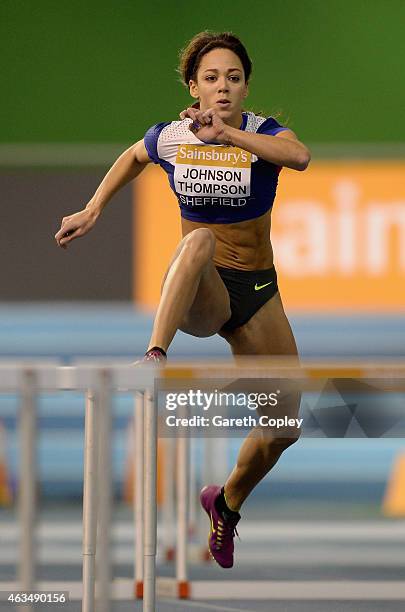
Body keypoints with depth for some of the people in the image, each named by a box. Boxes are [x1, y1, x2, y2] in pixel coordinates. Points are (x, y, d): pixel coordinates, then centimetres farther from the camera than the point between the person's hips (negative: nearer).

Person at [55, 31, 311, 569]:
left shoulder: (264, 133, -10)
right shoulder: (169, 138, -4)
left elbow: (300, 156, -35)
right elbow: (132, 159, 21)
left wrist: (226, 134, -43)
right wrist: (92, 212, 16)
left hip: (257, 292, 2)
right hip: (198, 295, -2)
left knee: (283, 426, 3)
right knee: (201, 240, -38)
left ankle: (227, 502, 33)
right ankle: (154, 359, -54)